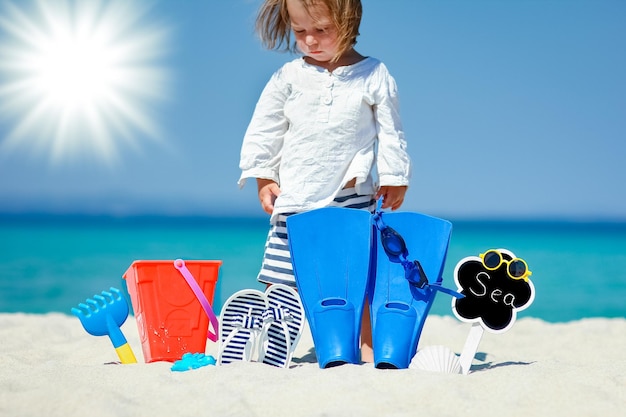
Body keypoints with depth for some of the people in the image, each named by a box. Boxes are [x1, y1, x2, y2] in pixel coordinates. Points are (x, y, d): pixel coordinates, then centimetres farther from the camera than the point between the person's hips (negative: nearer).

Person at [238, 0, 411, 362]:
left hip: (353, 198, -1)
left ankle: (368, 348, 11)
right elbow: (265, 130, 8)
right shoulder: (288, 78, 3)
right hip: (295, 198, 2)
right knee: (279, 280, 2)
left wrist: (394, 179, 4)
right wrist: (264, 178, 4)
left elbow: (390, 132, 5)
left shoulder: (374, 76, 0)